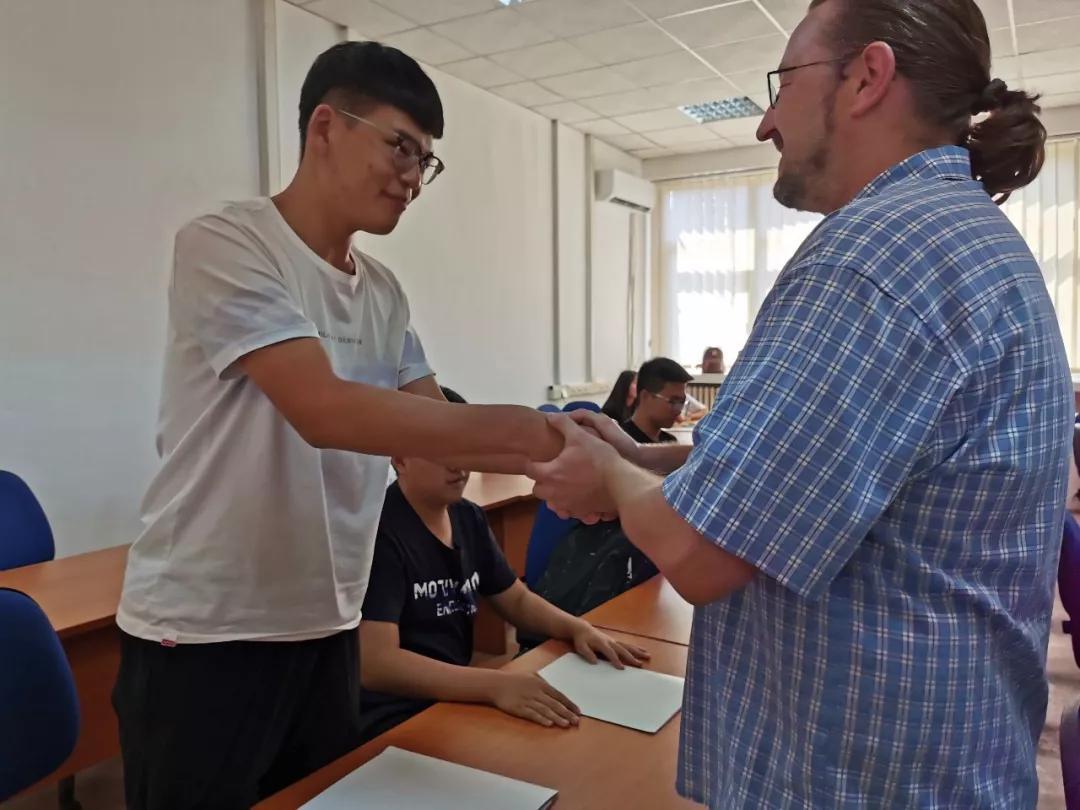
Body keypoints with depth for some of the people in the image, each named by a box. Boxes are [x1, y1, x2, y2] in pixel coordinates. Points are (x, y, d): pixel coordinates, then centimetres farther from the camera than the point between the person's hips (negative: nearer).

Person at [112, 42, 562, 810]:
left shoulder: (386, 294, 7)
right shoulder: (224, 245, -15)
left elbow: (435, 430, 5)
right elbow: (325, 412, -27)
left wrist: (554, 458, -10)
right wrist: (521, 428, -26)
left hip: (328, 630, 7)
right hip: (203, 635, -6)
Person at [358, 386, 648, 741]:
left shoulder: (469, 517, 4)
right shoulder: (379, 531, -20)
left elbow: (517, 600, 15)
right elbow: (374, 663, -29)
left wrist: (578, 627, -4)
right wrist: (495, 685, -38)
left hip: (454, 697, 8)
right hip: (392, 721, -8)